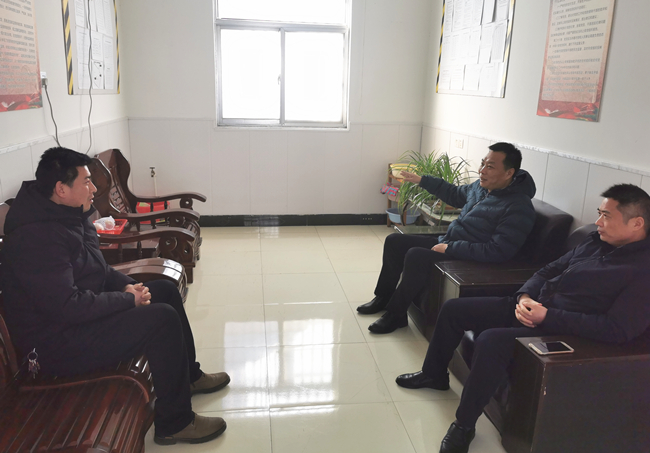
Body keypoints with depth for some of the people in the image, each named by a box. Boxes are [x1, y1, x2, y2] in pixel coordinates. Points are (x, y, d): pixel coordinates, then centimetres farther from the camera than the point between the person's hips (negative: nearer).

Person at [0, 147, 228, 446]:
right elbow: (69, 306, -31)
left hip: (84, 314, 11)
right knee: (163, 319, -23)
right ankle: (174, 423, -8)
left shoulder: (69, 215, 5)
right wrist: (128, 299, -20)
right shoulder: (37, 237, -27)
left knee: (165, 289, 11)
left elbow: (96, 268, 17)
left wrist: (127, 285, -1)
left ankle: (189, 376, 25)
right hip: (60, 343, -11)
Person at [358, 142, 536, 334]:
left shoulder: (519, 208, -22)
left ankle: (396, 314, -11)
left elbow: (498, 252, -28)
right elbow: (455, 194, 25)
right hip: (446, 241, 9)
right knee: (394, 241, 7)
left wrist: (450, 248, -26)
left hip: (469, 260, -9)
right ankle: (383, 298, 19)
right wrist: (421, 180, 25)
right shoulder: (481, 186, 3)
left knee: (416, 256, -30)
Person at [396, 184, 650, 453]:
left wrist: (547, 317, -25)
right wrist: (524, 296, -7)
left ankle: (464, 424, -11)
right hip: (531, 306, 9)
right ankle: (434, 375, 31)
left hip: (562, 328, -8)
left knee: (491, 340, -34)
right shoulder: (595, 242, 8)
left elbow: (618, 329, -24)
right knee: (453, 309, 7)